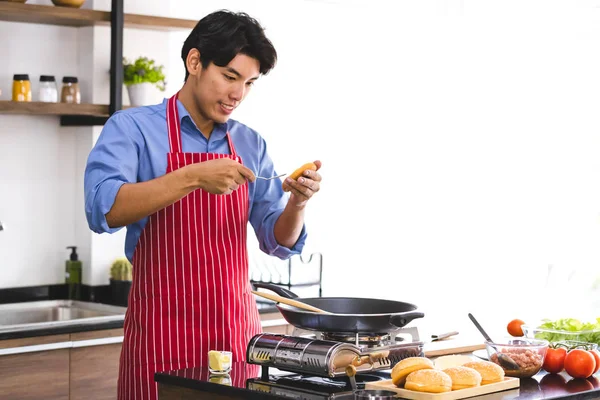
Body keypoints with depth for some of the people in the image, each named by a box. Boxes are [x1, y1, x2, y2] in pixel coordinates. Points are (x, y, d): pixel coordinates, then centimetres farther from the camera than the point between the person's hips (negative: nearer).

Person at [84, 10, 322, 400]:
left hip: (238, 330, 5)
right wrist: (194, 177, -28)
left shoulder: (251, 145, 10)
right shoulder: (132, 128, -4)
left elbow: (278, 241, 10)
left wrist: (297, 203, -11)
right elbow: (102, 209, -20)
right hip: (164, 334, -4)